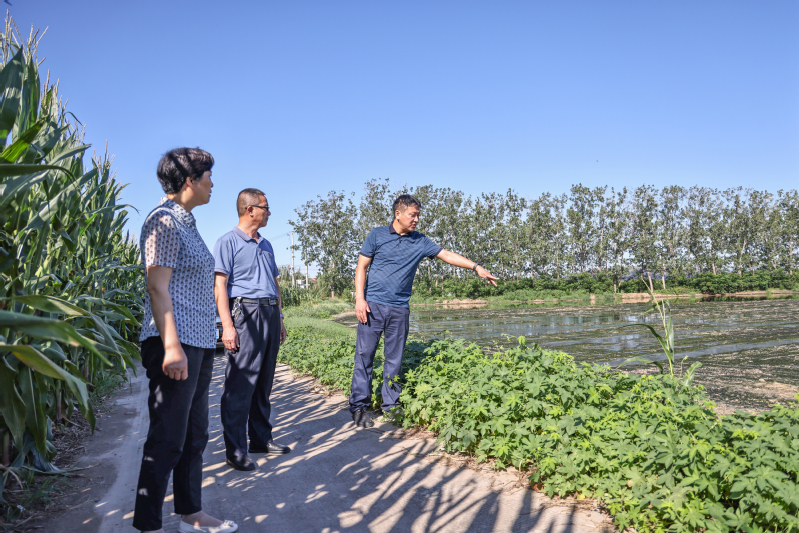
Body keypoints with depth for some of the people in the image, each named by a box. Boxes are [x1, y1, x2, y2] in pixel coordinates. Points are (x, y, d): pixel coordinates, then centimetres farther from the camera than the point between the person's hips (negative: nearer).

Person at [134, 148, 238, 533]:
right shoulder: (164, 221, -10)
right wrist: (172, 346, -23)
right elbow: (157, 287, -17)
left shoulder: (186, 223, 18)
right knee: (167, 441, -3)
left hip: (198, 344, 10)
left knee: (194, 435, 15)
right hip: (176, 344, -10)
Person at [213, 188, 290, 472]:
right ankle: (236, 450, 2)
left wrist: (279, 318, 20)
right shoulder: (228, 242, -3)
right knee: (240, 384, -5)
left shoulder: (266, 245, 20)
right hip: (245, 312, -7)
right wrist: (227, 325, -18)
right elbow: (220, 284, -10)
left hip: (270, 313, 8)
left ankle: (261, 438, 23)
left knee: (264, 382, 12)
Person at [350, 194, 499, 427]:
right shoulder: (377, 235, 2)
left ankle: (390, 405, 17)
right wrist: (360, 298, -8)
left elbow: (446, 254, 9)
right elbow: (361, 267, 2)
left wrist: (477, 267, 0)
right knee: (364, 354, -3)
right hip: (373, 305, -3)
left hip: (399, 309, 3)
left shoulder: (420, 242, 9)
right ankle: (359, 406, 5)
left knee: (394, 359, 6)